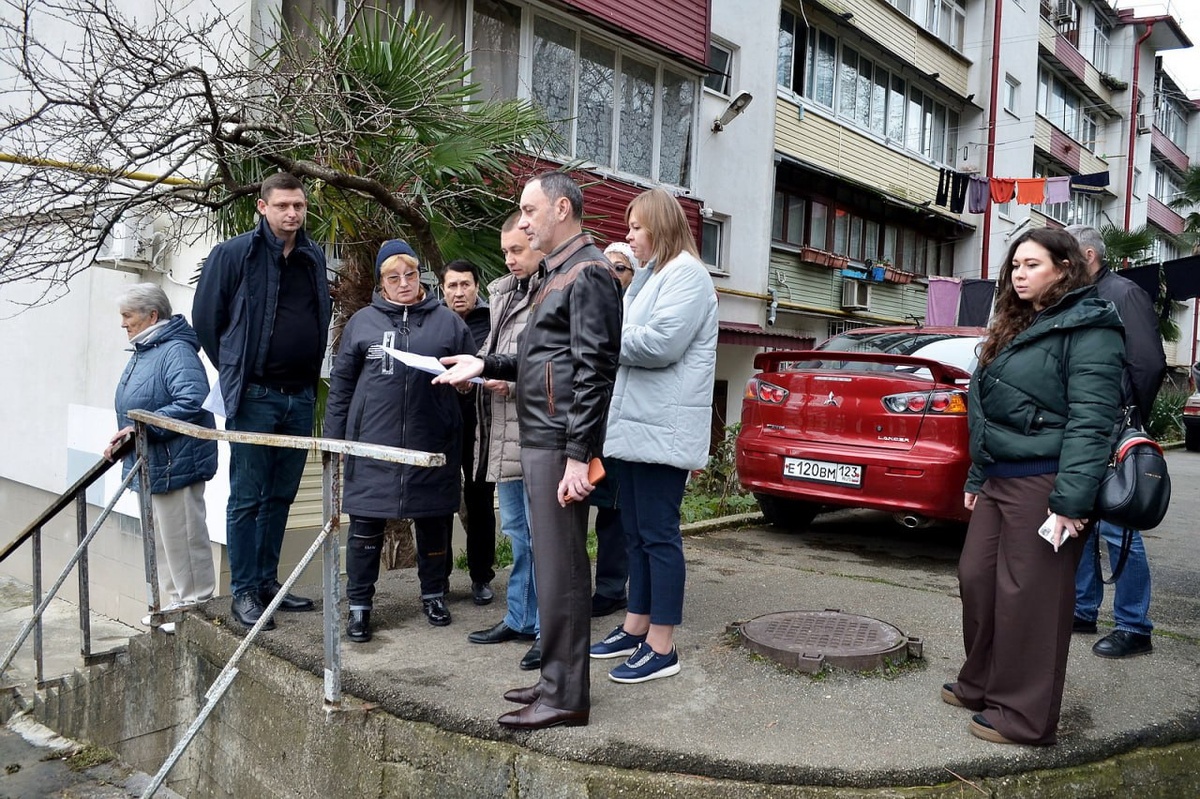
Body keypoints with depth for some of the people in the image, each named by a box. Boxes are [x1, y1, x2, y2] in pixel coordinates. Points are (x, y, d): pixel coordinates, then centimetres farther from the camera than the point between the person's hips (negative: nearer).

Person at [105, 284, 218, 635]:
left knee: (182, 539, -1)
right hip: (150, 465, 11)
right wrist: (124, 438, 9)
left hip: (175, 466, -11)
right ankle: (174, 603, 31)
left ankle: (196, 607, 12)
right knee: (161, 540, 18)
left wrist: (142, 428, -26)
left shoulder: (176, 351, -17)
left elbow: (191, 402, -29)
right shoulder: (142, 352, 15)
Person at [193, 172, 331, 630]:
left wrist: (310, 374, 12)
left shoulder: (314, 258, 11)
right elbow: (205, 318, 0)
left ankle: (267, 581, 24)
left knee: (281, 496, 13)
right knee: (247, 498, 0)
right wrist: (235, 370, 3)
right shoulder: (234, 254, -4)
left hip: (301, 396, 5)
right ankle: (244, 593, 9)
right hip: (255, 397, -5)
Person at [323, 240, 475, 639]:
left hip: (432, 443, 1)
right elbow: (341, 383, 9)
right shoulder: (362, 321, 7)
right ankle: (359, 604, 17)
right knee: (366, 526, 3)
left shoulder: (448, 321, 7)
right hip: (373, 443, 0)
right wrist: (333, 438, 6)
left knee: (434, 523, 12)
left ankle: (433, 595, 30)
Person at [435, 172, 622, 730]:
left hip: (560, 445, -10)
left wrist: (578, 456, -23)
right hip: (539, 441, 10)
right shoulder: (557, 272, 21)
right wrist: (485, 366, 17)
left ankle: (566, 697, 6)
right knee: (552, 563, 15)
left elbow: (593, 369, -19)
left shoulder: (588, 273, -11)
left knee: (559, 568, -4)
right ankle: (557, 679, 26)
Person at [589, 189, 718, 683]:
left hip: (662, 431, -10)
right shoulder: (648, 276, 22)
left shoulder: (685, 273, -8)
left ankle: (661, 647, 4)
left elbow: (660, 343, -21)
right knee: (636, 533, 14)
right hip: (631, 425, 10)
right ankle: (636, 627, 25)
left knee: (659, 535, -4)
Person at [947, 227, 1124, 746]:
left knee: (1027, 600, -1)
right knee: (976, 580, 13)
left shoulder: (1088, 329, -9)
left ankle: (1023, 717, 12)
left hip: (1043, 484, -9)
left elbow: (1090, 420, -18)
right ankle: (980, 685, 30)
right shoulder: (1016, 328, 18)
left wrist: (1071, 499, -23)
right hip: (998, 479, 9)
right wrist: (976, 479, 20)